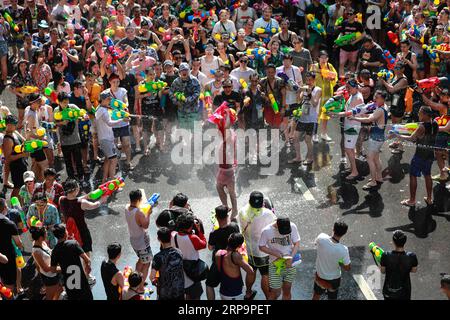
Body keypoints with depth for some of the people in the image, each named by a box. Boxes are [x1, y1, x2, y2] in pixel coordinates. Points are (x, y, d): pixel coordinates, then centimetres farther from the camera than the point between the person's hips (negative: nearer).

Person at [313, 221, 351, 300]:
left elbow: (316, 243, 0)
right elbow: (347, 268, -17)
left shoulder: (321, 238, -27)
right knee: (332, 298, 23)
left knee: (316, 295, 28)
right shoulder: (343, 250, -33)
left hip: (319, 275, 3)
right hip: (334, 279, -3)